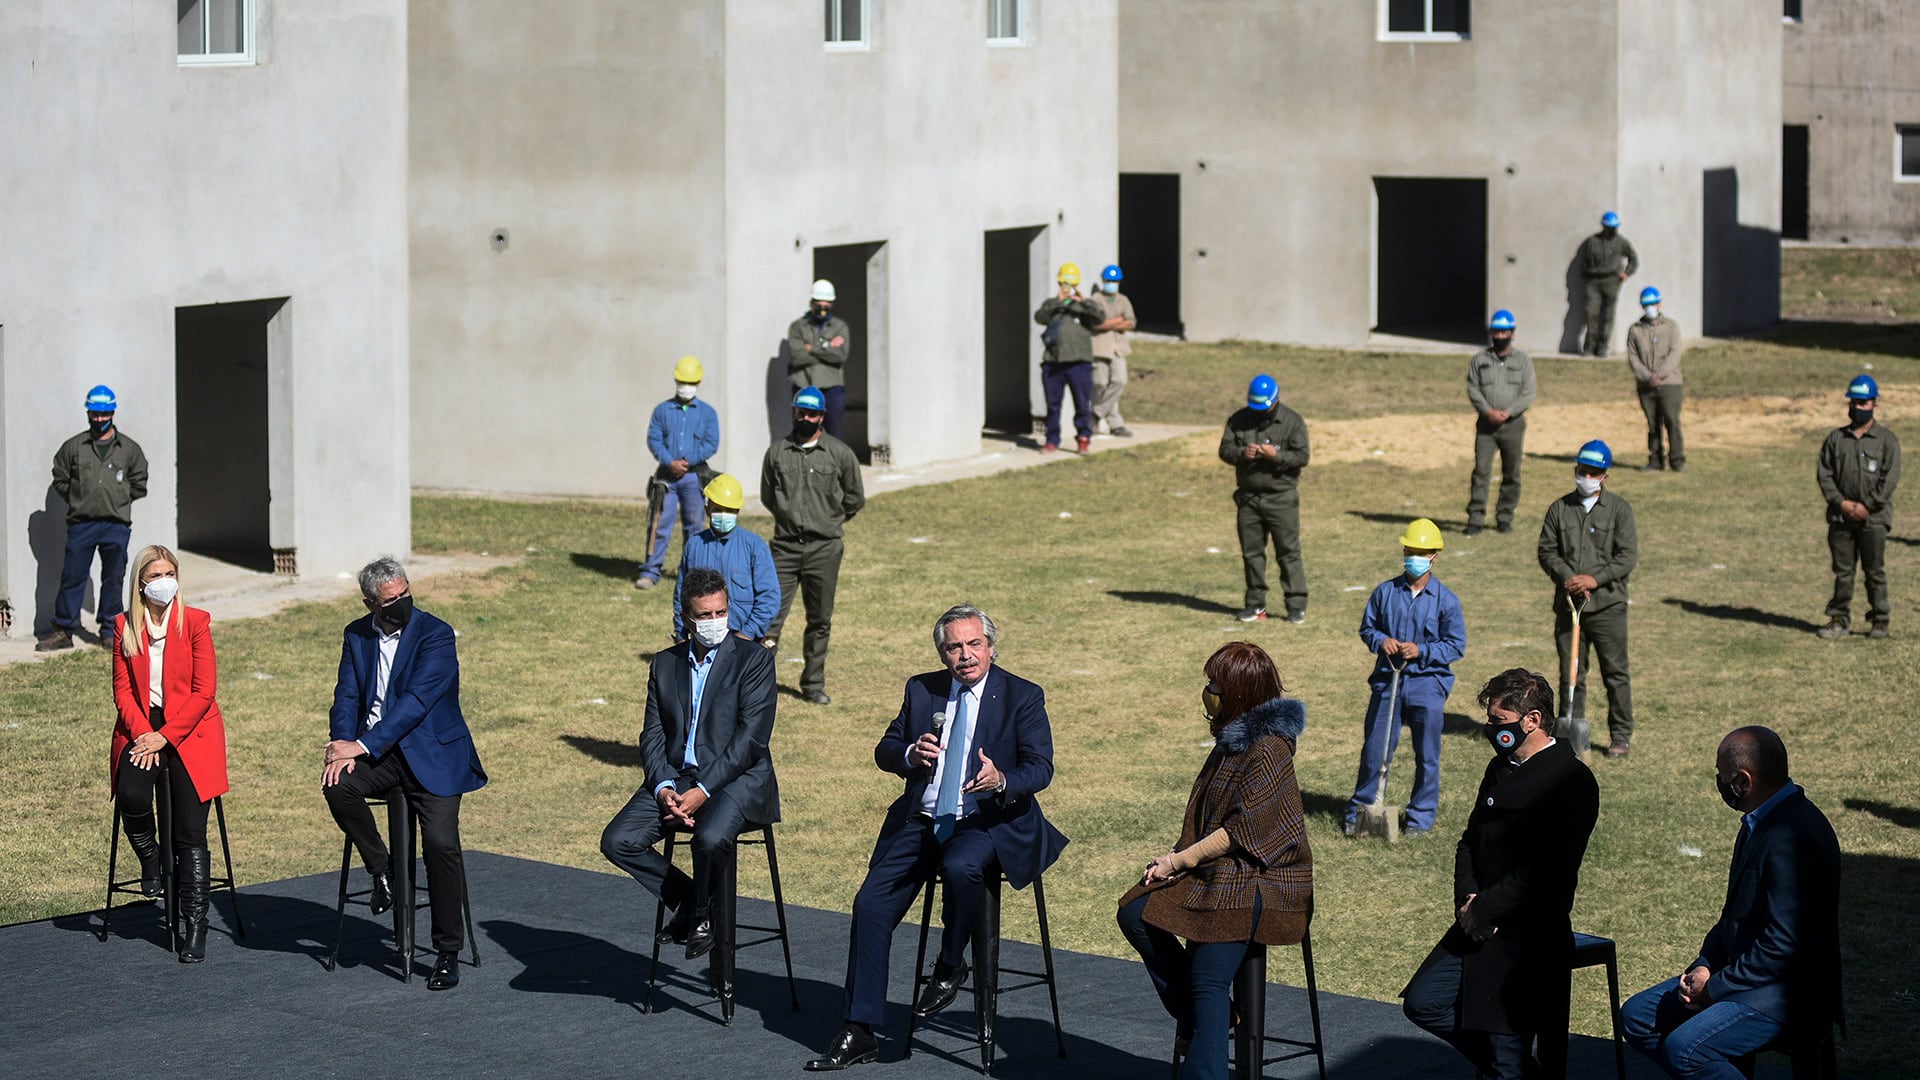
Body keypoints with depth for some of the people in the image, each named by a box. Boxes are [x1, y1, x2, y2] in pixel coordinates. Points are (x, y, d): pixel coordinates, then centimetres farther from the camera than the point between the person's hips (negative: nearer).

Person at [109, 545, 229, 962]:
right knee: (131, 795, -28)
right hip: (141, 728, 2)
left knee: (190, 832, -13)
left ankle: (194, 927, -12)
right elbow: (123, 690, 6)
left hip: (190, 731, -2)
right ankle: (150, 860, 4)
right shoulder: (124, 626, 7)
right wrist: (142, 733, -11)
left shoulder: (195, 622, -1)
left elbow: (204, 691, -5)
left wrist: (164, 737, -12)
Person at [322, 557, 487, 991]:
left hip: (430, 751, -4)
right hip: (376, 752, 4)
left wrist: (363, 745, -22)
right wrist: (342, 745, -15)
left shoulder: (435, 635, -9)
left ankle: (448, 952, -8)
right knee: (338, 785, -28)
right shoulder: (356, 636, 9)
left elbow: (416, 702, -17)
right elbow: (347, 696, 5)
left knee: (441, 841, -20)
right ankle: (382, 871, -6)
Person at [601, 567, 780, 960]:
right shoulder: (665, 663, 14)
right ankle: (689, 900, 1)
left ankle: (702, 912, -6)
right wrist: (663, 788, -11)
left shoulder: (754, 659, -1)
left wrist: (703, 791, -18)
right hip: (675, 778, 5)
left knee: (710, 838, -36)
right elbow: (652, 736, 9)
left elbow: (751, 738, -10)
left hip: (735, 779, -5)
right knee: (617, 841, -17)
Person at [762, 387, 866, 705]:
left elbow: (855, 498, 11)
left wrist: (828, 521, 12)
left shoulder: (839, 453, 2)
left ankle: (813, 685, 16)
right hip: (786, 546, 0)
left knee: (820, 620, 6)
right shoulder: (777, 452, 6)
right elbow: (767, 496, 18)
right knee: (771, 614, -9)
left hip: (825, 548, 0)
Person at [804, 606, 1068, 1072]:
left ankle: (951, 966, -10)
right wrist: (910, 755, -13)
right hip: (921, 821, 4)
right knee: (871, 903, -13)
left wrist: (1002, 780, -31)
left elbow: (1040, 768, -9)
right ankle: (858, 1033, -9)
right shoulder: (922, 690, 11)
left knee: (961, 867, -38)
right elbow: (884, 751, 12)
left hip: (987, 822, -4)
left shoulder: (1023, 697, -1)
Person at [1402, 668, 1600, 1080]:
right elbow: (1470, 842, 16)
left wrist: (1483, 909, -17)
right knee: (1423, 1002, 3)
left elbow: (1546, 869, -20)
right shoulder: (1500, 769, 14)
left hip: (1531, 935, -8)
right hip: (1479, 923, 8)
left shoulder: (1570, 780, -14)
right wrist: (1467, 898, -3)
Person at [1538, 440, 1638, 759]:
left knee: (1615, 672, 2)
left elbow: (1628, 557, -6)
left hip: (1607, 604, -2)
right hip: (1568, 604, 2)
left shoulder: (1619, 509, 1)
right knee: (1570, 674, 5)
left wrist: (1595, 579, -17)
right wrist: (1567, 578, -11)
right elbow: (1547, 551, 7)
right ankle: (1573, 734, 14)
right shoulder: (1560, 508, 9)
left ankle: (1620, 734, 12)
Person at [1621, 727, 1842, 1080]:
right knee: (1637, 1018, 7)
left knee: (1684, 1048, -27)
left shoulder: (1795, 838, -24)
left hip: (1790, 994, -11)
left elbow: (1782, 943, -26)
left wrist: (1714, 988, -17)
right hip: (1741, 972, 11)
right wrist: (1705, 965, 0)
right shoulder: (1761, 822, 9)